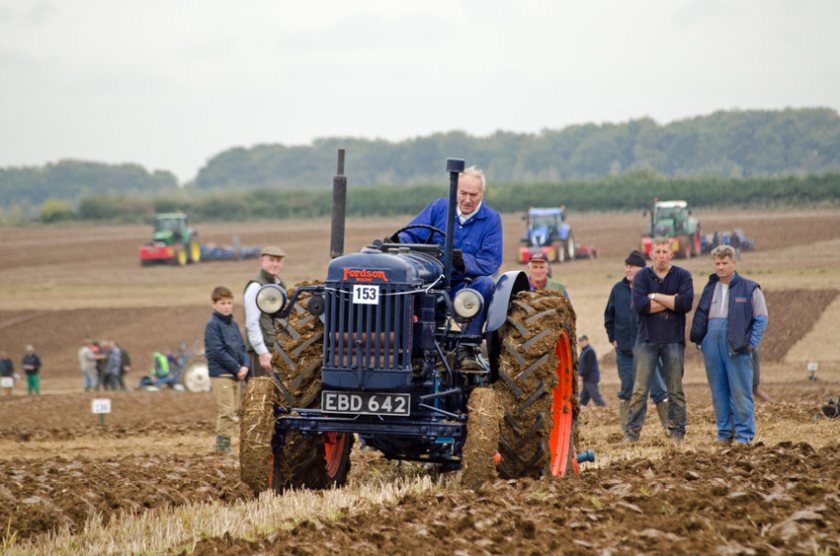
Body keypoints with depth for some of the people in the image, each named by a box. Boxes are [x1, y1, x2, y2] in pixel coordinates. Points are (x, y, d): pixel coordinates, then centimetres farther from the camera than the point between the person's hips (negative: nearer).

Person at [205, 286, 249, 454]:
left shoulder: (233, 324, 15)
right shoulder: (213, 325, -9)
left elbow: (242, 347, 15)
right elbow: (217, 351, -16)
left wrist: (245, 365, -4)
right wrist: (237, 368, -14)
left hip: (235, 375, 8)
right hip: (221, 373, -8)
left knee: (234, 410, 10)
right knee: (226, 410, -11)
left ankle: (224, 441, 16)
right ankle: (222, 443, -7)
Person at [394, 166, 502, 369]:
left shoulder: (491, 219, 0)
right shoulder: (439, 207, 6)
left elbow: (490, 263, -11)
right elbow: (412, 235, 1)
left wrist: (463, 261, -32)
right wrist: (397, 241, -23)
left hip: (464, 287, -1)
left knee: (485, 284, -34)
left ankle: (466, 349, -29)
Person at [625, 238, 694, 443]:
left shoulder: (682, 276, 5)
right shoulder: (642, 276, 4)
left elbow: (686, 303, -11)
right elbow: (639, 305, -12)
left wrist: (656, 297, -9)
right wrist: (671, 301, -10)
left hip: (673, 340, 1)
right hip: (646, 340, -1)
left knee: (675, 391, 5)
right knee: (639, 390, -5)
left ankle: (677, 434, 10)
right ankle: (631, 433, -5)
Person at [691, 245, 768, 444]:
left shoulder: (749, 288, 1)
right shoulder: (710, 289, 16)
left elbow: (761, 319, 1)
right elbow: (701, 315, 20)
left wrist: (752, 344, -7)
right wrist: (698, 339, 7)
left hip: (737, 345, -5)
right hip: (712, 344, 5)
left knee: (740, 391, -6)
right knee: (718, 391, 6)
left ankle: (744, 434, -2)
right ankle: (724, 433, 13)